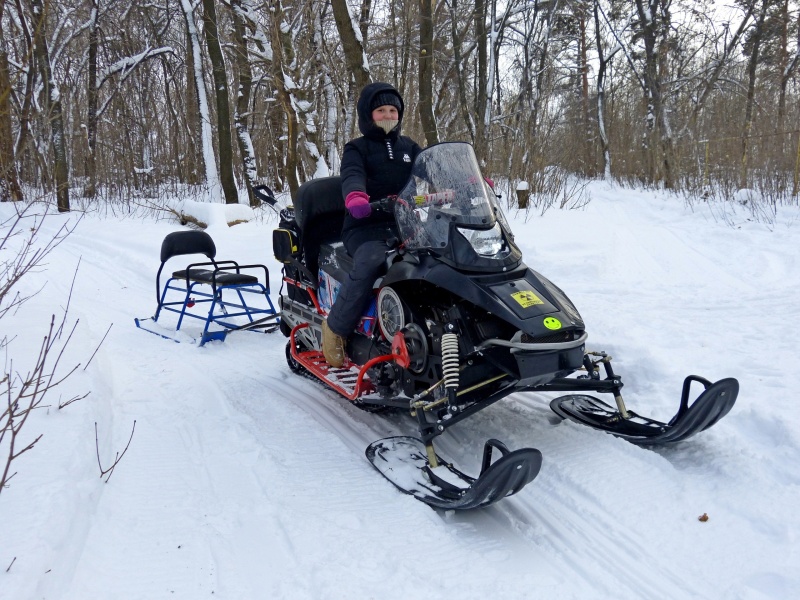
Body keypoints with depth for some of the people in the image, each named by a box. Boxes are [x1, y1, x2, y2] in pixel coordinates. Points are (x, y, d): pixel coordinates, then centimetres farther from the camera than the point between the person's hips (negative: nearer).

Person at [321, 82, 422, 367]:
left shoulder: (409, 147, 23)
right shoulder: (357, 148, 8)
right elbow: (351, 175, -13)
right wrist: (355, 196, -38)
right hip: (365, 228, -4)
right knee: (370, 262, -35)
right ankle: (335, 326, -19)